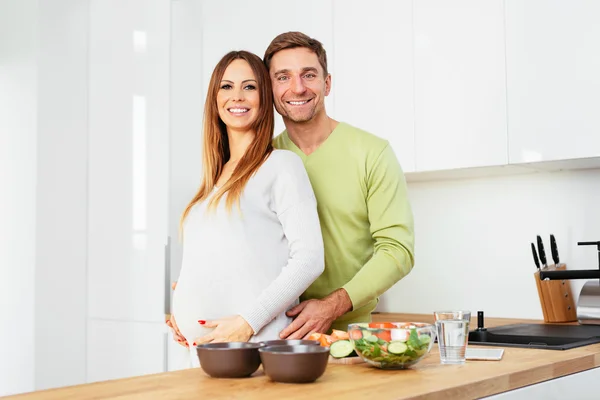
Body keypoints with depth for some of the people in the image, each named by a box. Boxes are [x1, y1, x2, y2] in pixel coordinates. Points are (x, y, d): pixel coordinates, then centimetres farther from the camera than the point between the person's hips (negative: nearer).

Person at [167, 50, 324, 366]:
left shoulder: (282, 165, -4)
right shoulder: (215, 176, 17)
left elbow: (309, 259, -12)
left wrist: (248, 322, -17)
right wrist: (181, 310, 7)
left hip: (256, 347, -6)